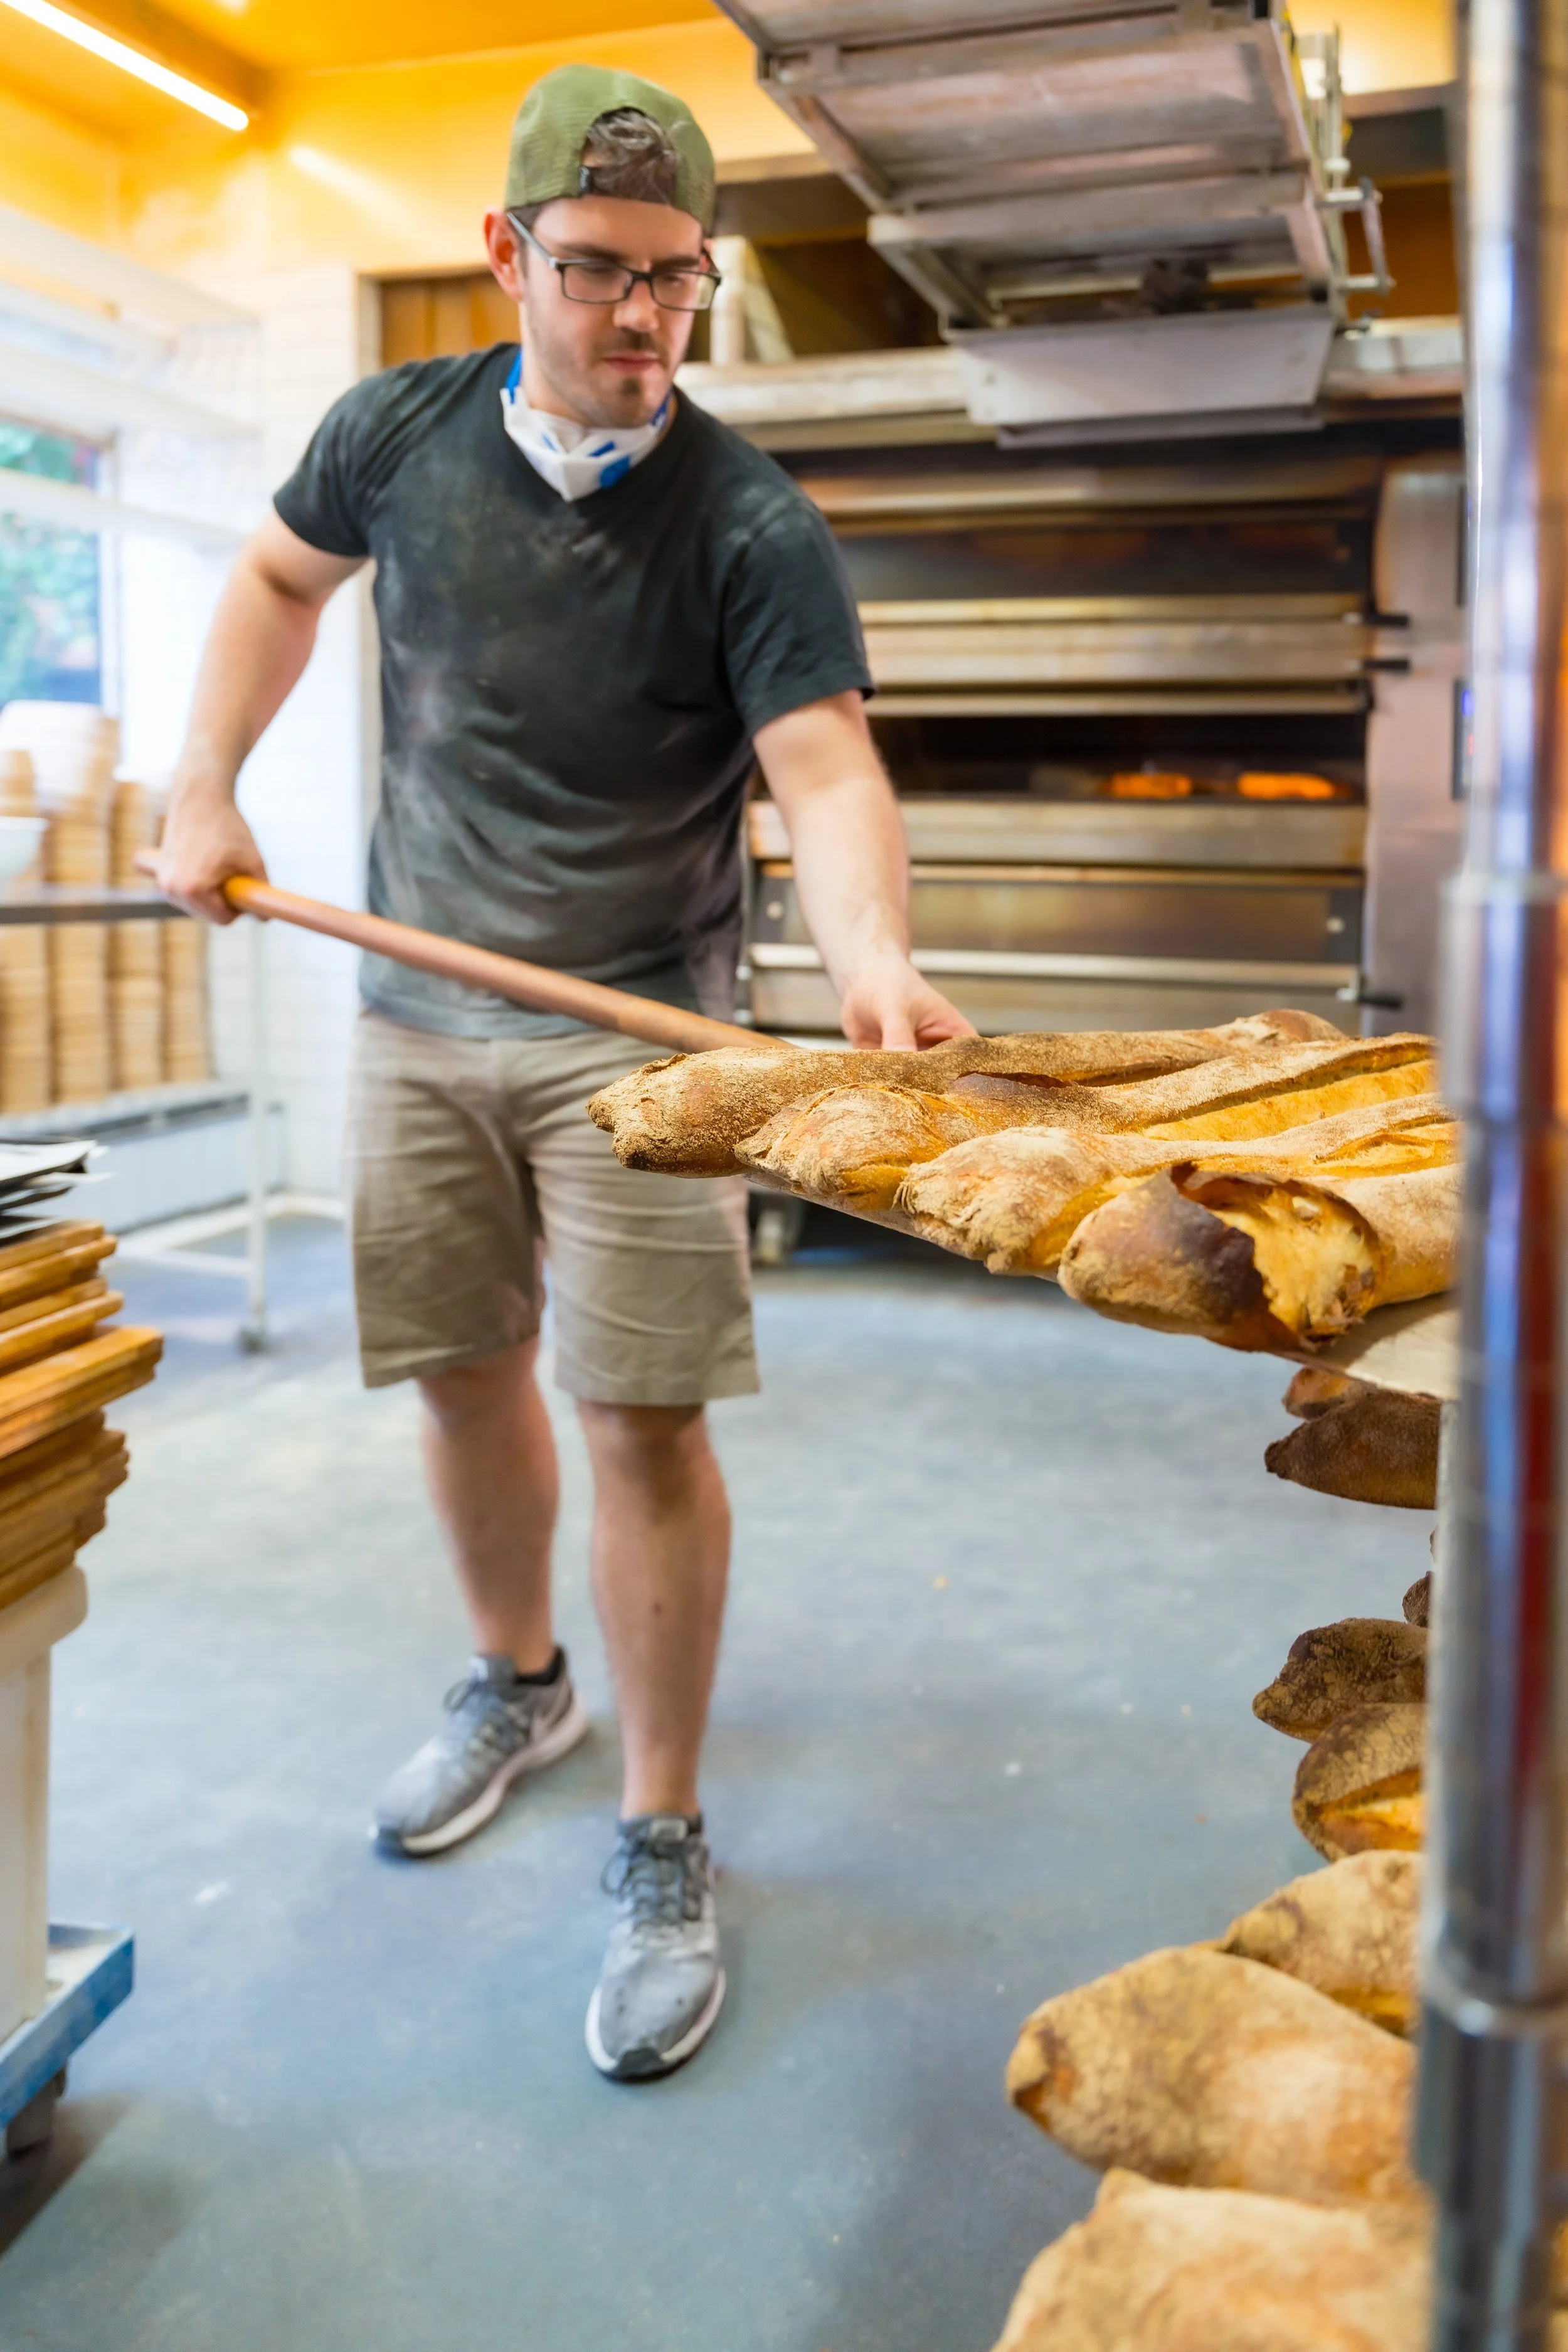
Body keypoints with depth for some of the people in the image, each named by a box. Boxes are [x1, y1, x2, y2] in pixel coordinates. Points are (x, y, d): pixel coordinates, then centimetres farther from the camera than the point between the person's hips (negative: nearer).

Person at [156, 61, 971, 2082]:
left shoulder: (747, 525, -11)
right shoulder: (399, 431, 1)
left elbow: (825, 770, -22)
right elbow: (281, 576, 20)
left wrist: (870, 958, -43)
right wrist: (204, 785, 8)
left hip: (638, 1027, -4)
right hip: (416, 1005, 4)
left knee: (644, 1420, -7)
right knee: (460, 1369, 14)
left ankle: (662, 1850, 11)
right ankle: (517, 1684, 41)